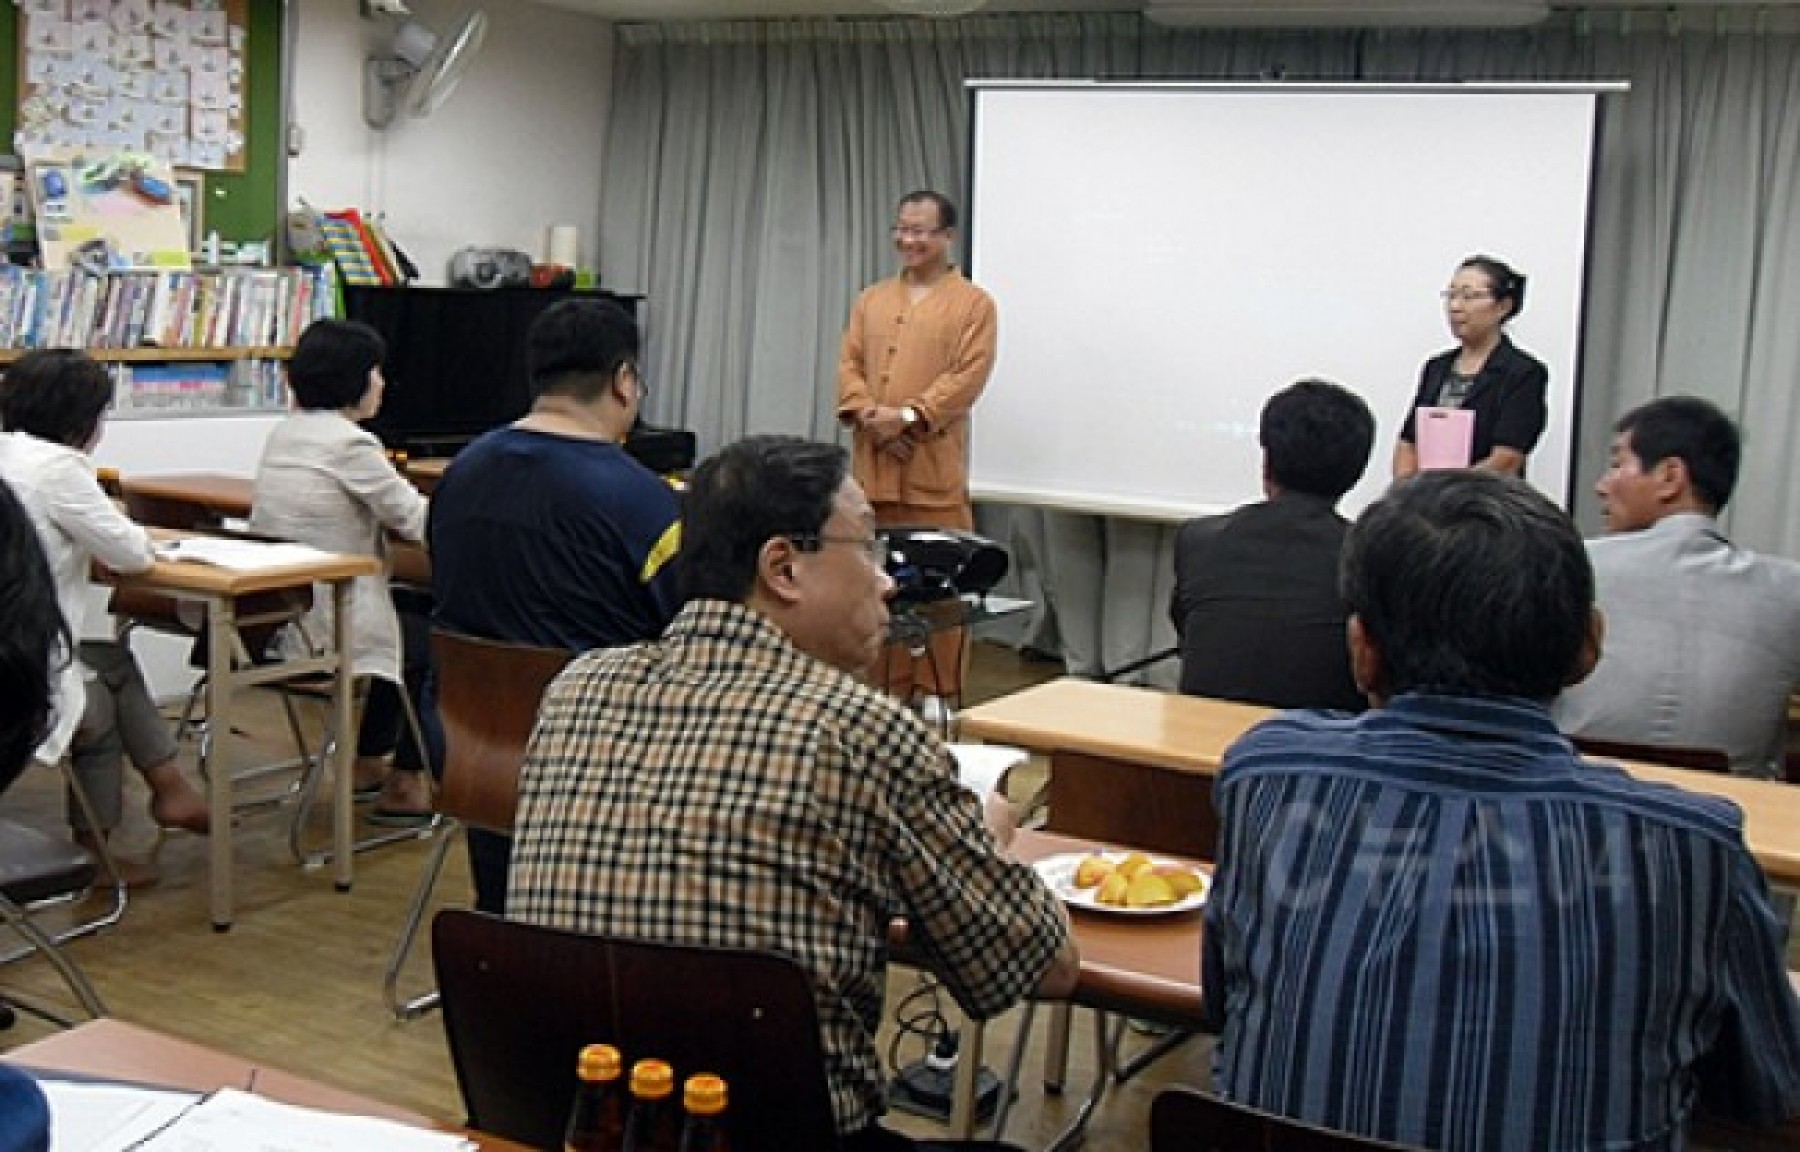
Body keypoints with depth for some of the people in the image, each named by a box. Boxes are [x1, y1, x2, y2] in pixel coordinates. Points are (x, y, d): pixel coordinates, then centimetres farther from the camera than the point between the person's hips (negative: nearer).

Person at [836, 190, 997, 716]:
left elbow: (968, 377, -10)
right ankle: (886, 685, 18)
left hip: (935, 468, -5)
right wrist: (871, 416, -10)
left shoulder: (973, 304, 0)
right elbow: (849, 366, 9)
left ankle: (937, 691, 5)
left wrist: (909, 417, -18)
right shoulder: (871, 300, 16)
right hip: (874, 467, 5)